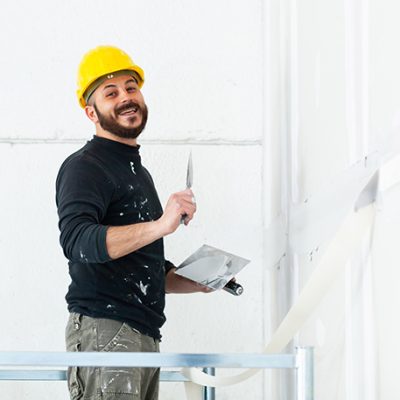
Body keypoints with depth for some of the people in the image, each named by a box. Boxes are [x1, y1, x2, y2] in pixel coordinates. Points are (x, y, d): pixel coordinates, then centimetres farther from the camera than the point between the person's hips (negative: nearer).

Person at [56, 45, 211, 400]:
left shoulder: (138, 171, 24)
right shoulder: (84, 167, -5)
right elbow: (76, 241, -25)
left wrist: (197, 283, 15)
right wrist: (159, 226, -33)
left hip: (145, 337, 9)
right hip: (103, 332, -9)